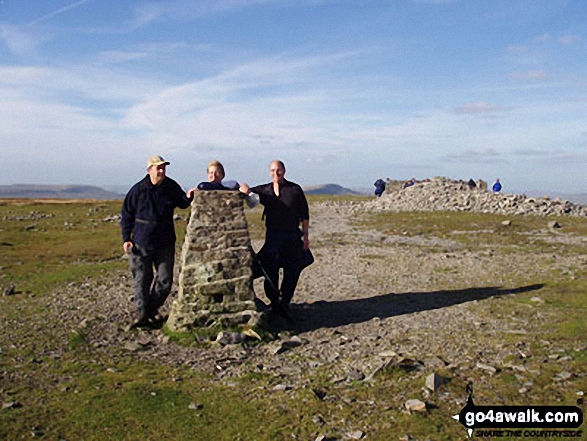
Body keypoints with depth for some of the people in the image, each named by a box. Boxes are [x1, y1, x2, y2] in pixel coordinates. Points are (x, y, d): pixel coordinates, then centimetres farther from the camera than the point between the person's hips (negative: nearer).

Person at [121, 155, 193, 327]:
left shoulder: (172, 187, 1)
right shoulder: (138, 189, -6)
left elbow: (182, 203, 17)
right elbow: (126, 215, 1)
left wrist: (188, 198, -7)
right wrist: (126, 239, -3)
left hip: (165, 241, 3)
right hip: (142, 241, -2)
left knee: (165, 279, 5)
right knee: (142, 279, 4)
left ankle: (152, 308, 24)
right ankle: (141, 312, 15)